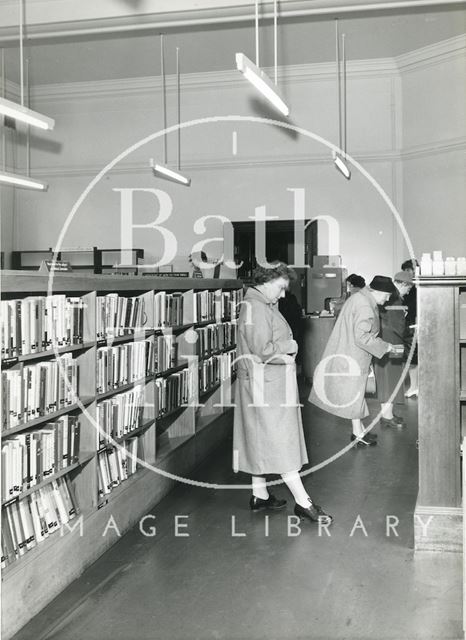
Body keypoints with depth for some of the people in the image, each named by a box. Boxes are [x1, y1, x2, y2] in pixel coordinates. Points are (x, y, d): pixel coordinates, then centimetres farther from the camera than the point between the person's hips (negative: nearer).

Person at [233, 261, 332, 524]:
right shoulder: (255, 307, -17)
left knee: (262, 443, 15)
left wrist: (287, 350, -4)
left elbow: (281, 343, 17)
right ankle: (303, 502, 1)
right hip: (265, 385, -10)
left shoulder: (266, 306, 16)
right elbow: (261, 350, -24)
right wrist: (289, 348, -9)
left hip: (272, 385, 10)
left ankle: (260, 495, 25)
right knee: (281, 442, -5)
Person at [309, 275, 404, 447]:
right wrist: (385, 347, -18)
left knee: (354, 392, 16)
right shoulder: (365, 307, -22)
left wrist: (386, 346, 18)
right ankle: (358, 434, 10)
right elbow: (361, 337, -27)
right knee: (354, 393, 0)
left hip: (347, 354, 10)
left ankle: (360, 430, 26)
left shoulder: (360, 298, 11)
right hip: (352, 357, -10)